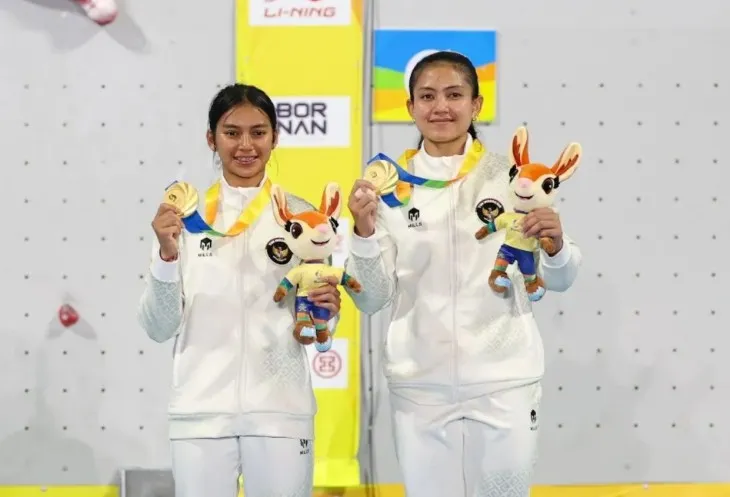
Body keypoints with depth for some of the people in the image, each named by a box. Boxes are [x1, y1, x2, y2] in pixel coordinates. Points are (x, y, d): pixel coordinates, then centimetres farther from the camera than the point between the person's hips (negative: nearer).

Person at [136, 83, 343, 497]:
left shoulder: (301, 215, 3)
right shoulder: (186, 215, 2)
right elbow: (159, 328, -1)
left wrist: (327, 312, -13)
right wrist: (167, 255, -15)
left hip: (281, 410, 0)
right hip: (201, 411, 0)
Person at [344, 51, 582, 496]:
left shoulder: (510, 175, 0)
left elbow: (557, 281, 4)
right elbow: (372, 300, 1)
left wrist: (555, 245, -17)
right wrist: (364, 233, -15)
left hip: (503, 384, 0)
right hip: (419, 387, 1)